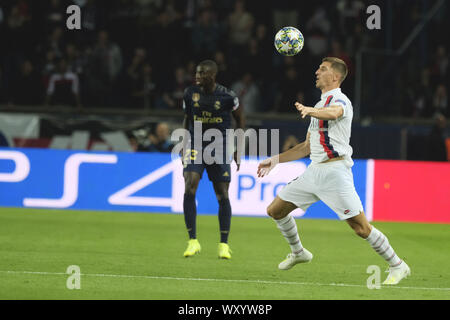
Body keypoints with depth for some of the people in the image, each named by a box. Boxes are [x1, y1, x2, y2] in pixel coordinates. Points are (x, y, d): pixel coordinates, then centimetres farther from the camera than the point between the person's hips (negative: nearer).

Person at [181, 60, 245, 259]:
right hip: (195, 145, 1)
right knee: (189, 189, -18)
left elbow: (239, 119, 5)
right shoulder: (190, 94, -1)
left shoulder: (227, 96, -9)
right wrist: (184, 146, 9)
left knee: (222, 196, 0)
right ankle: (193, 241, -11)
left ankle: (224, 245, 14)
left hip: (220, 148, -1)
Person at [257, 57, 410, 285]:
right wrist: (276, 160, 24)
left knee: (361, 227, -12)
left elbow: (333, 113, -35)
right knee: (275, 210, 9)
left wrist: (310, 111, -56)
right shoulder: (320, 105, 21)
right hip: (314, 170, 9)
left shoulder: (339, 100, -8)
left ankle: (397, 266, 2)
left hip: (335, 171, -9)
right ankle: (298, 253, 29)